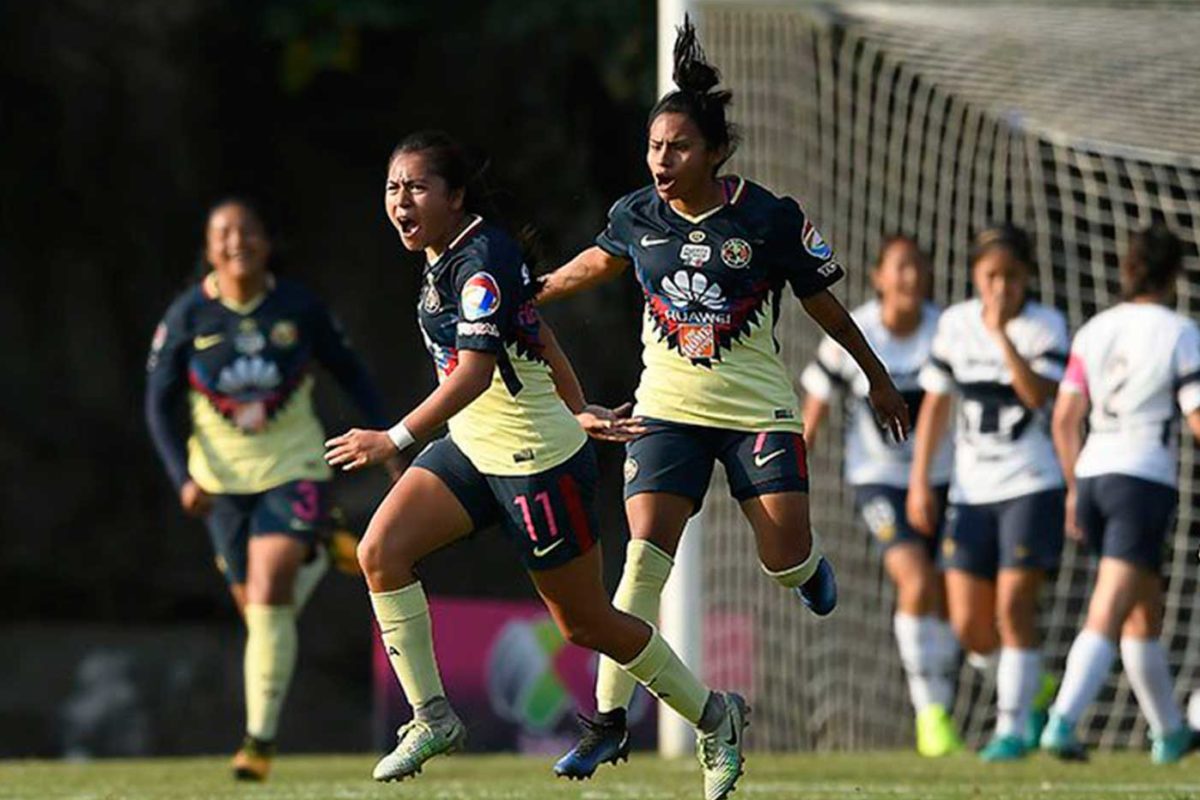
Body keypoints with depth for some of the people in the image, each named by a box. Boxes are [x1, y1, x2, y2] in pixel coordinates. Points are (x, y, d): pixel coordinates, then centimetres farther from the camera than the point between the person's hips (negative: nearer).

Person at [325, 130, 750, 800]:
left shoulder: (482, 262, -22)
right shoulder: (447, 259, 7)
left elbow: (472, 374, -31)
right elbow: (537, 335, 16)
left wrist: (393, 441, -35)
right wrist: (578, 411, 22)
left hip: (537, 461, -9)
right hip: (471, 446, 9)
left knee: (585, 622, 2)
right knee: (381, 551, -12)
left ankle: (714, 718, 22)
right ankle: (432, 718, -6)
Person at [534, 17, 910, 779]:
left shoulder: (771, 218, -11)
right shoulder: (637, 216, -2)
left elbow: (826, 307, 1)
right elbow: (594, 264, 21)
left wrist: (880, 381, 10)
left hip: (758, 408, -2)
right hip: (669, 407, 2)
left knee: (784, 558, -10)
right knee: (646, 552, -13)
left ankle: (811, 567, 33)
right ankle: (610, 721, -12)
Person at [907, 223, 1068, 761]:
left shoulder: (1046, 327, -5)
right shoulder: (955, 324, 5)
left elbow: (1038, 395, -21)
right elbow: (935, 403, 11)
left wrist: (1001, 333, -24)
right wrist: (919, 481, 8)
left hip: (1030, 487, -4)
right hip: (971, 490, 4)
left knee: (1014, 606, -12)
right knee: (969, 627, 1)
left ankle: (1012, 727, -2)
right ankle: (1029, 690, 27)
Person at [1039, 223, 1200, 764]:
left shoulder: (1095, 331, 9)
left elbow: (1064, 418, 9)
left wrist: (1075, 489, 17)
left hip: (1093, 476, 6)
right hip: (1146, 481, -6)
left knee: (1144, 613, 21)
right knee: (1105, 621, -13)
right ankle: (1062, 724, -29)